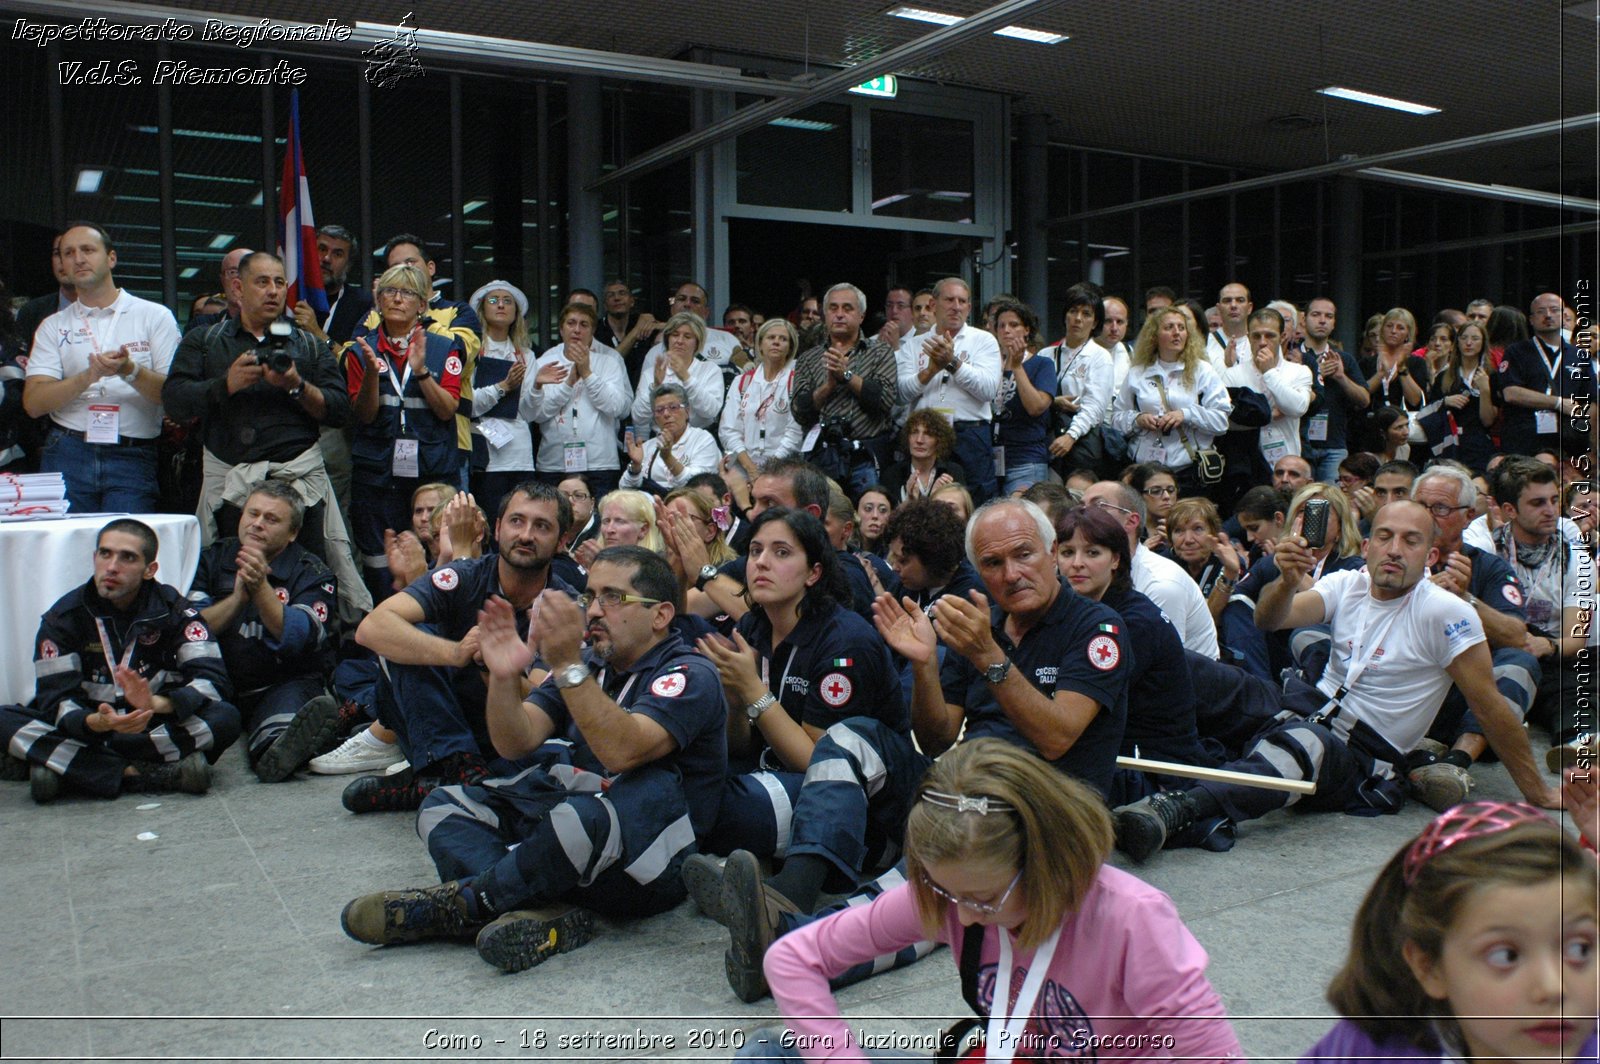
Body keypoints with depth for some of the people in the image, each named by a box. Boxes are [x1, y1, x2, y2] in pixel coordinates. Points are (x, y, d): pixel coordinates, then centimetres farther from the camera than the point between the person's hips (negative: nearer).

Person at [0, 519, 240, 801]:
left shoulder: (172, 609, -4)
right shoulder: (64, 616, -3)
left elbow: (214, 680, -15)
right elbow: (57, 697, -12)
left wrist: (157, 703, -35)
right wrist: (95, 723, -35)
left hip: (158, 729, -1)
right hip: (88, 727, 1)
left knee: (226, 719, -28)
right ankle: (153, 775, -32)